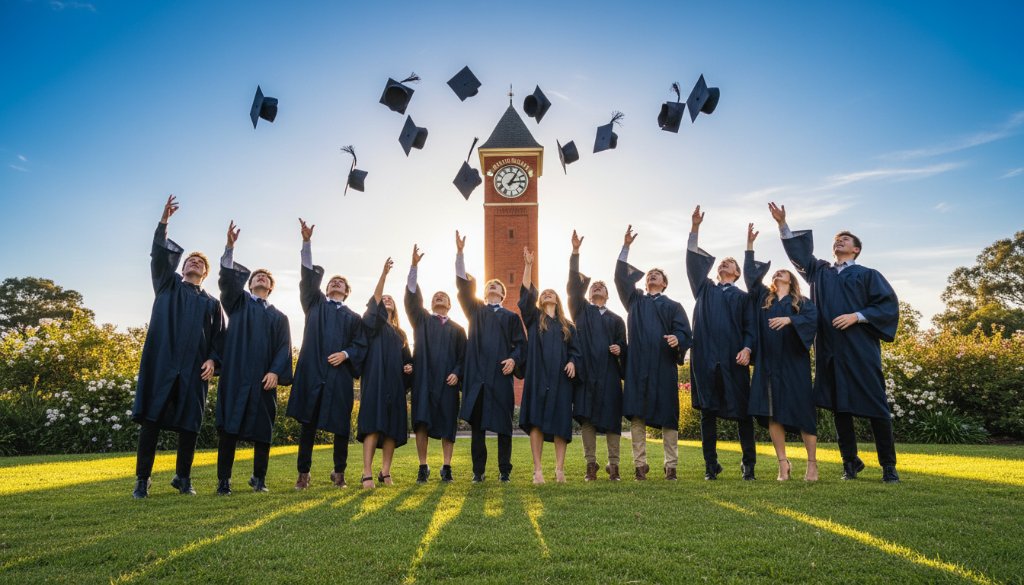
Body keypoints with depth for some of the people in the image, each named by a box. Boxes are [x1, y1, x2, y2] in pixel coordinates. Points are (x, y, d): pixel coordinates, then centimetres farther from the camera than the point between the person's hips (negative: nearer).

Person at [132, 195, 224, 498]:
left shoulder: (212, 303, 18)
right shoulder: (167, 285, 16)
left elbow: (219, 336, 12)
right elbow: (159, 256, 0)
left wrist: (213, 360, -6)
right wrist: (164, 222, -11)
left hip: (194, 368, 1)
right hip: (162, 362, -1)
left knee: (189, 424, 2)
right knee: (152, 419, -4)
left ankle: (183, 477, 14)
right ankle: (142, 479, 3)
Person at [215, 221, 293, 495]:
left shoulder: (279, 316, 18)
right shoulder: (238, 303, 16)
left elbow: (284, 348, 7)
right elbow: (227, 279, -3)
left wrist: (276, 372, -11)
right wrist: (230, 247, -17)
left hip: (263, 377, 1)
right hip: (235, 374, -1)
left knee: (262, 430, 2)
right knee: (230, 427, -5)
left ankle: (259, 478, 13)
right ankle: (223, 480, 1)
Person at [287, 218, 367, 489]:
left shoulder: (353, 317, 17)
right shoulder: (315, 304, 17)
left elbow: (361, 344, 8)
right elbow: (309, 276, 5)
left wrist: (345, 353, -13)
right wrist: (307, 242, -5)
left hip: (339, 373, 1)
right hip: (312, 371, 0)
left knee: (341, 425, 2)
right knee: (308, 423, -1)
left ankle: (339, 472, 14)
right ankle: (303, 473, 6)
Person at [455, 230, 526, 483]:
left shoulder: (511, 317, 16)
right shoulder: (475, 310, 17)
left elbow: (520, 343, 8)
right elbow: (463, 284, 5)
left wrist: (514, 359, -13)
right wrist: (460, 253, -4)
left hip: (501, 374, 0)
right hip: (477, 373, 1)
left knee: (502, 423, 1)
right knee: (477, 423, 2)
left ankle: (505, 470, 9)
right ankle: (478, 470, 9)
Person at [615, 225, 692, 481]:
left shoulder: (673, 306, 14)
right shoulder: (635, 300, 19)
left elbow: (685, 331, 2)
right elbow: (621, 277, 8)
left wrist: (677, 339, -22)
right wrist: (625, 247, 2)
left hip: (663, 365, -1)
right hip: (637, 365, 1)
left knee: (667, 416, 0)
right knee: (636, 416, -2)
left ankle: (671, 465, 8)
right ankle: (640, 464, 3)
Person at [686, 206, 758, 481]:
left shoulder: (743, 297, 15)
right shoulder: (705, 289, 19)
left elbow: (750, 327, 6)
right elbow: (693, 260, 10)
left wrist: (747, 348, -14)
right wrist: (695, 228, 2)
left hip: (733, 357, -1)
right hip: (706, 356, 1)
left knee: (742, 411, -1)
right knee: (708, 411, 1)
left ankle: (748, 464, 9)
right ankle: (710, 465, 6)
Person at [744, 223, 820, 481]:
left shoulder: (802, 302, 8)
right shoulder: (763, 297, 15)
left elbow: (812, 319, -10)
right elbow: (750, 274, 7)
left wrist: (789, 320, -25)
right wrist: (749, 245, 2)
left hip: (793, 364, -2)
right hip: (768, 364, 3)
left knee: (802, 411, -1)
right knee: (772, 413, 0)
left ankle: (812, 464, 7)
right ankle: (783, 463, 7)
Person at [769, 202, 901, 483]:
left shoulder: (868, 275, 7)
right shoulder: (820, 272, 18)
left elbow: (889, 304, -1)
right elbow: (797, 252, 16)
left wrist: (857, 316, -13)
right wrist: (783, 224, 5)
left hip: (860, 349, -3)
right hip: (830, 351, 4)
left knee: (875, 406, -1)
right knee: (839, 407, 5)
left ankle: (888, 466, 7)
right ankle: (850, 462, 15)